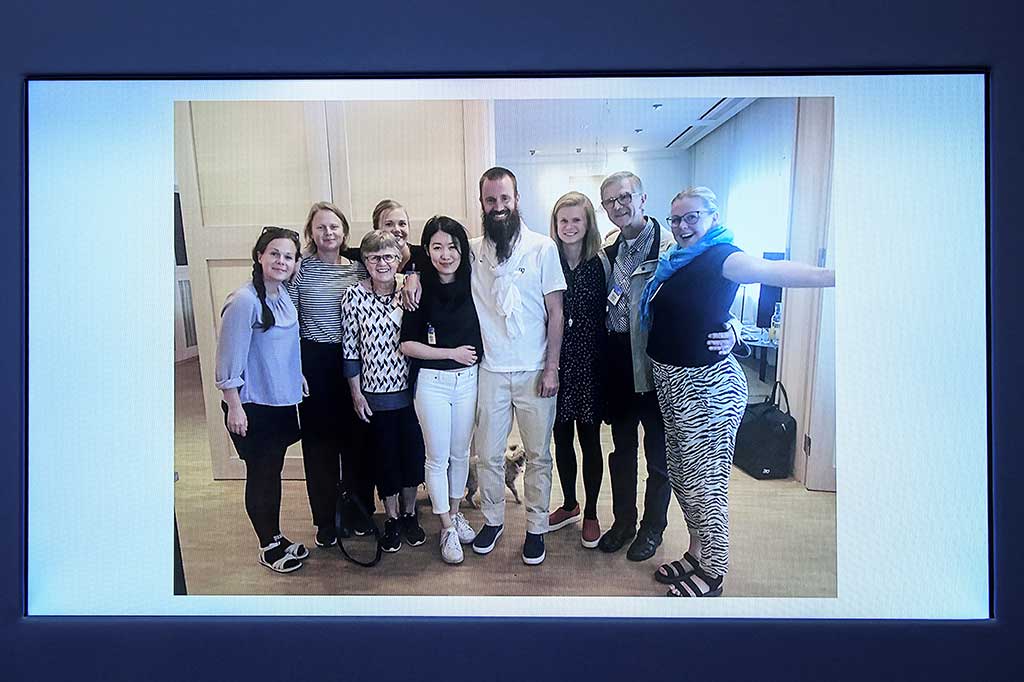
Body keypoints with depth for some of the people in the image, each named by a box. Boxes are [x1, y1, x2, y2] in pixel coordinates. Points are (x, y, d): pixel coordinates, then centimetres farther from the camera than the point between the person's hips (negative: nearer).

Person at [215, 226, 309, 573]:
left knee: (273, 471, 18)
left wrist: (297, 376, 19)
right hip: (253, 405, -8)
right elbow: (230, 358, -19)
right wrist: (234, 406, -18)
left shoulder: (282, 295, 5)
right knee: (260, 475, 7)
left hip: (281, 401, 8)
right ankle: (269, 546, 23)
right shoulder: (245, 300, -20)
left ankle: (277, 538, 32)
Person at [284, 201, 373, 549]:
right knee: (319, 440, 7)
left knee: (356, 437, 11)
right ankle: (325, 520, 23)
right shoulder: (300, 269, -3)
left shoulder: (358, 268, 5)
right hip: (314, 363, -2)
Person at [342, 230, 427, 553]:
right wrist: (356, 392, -4)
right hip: (375, 393, -1)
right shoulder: (354, 295, -7)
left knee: (413, 453, 10)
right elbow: (350, 348, -4)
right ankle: (391, 519, 29)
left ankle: (410, 514, 31)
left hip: (409, 390, 2)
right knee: (385, 455, 10)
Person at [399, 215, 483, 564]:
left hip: (468, 379, 3)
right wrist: (452, 352, -12)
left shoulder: (472, 284, -1)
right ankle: (448, 529, 21)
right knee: (438, 457, 6)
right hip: (432, 382, -3)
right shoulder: (420, 290, -9)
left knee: (460, 452, 15)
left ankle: (455, 512, 35)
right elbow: (407, 344, -8)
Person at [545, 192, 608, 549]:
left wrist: (606, 363, -8)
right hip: (556, 362, 2)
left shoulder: (600, 264, -3)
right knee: (561, 438, 14)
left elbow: (608, 317, -2)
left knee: (589, 439, 9)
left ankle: (590, 514, 26)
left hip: (591, 364, -2)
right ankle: (569, 504, 34)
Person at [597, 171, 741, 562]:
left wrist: (729, 331, -32)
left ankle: (653, 527, 31)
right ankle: (623, 521, 36)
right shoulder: (608, 250, 7)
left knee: (658, 452, 11)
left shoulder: (672, 246, -13)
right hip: (618, 364, 6)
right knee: (622, 447, 19)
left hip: (656, 364, -6)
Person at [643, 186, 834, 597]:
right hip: (671, 380, 9)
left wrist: (830, 276, -50)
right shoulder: (676, 262, 12)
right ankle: (696, 555, 33)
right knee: (682, 474, 17)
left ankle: (712, 574, 15)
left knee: (705, 481, -1)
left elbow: (767, 270, -34)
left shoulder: (719, 256, -15)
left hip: (706, 385, -9)